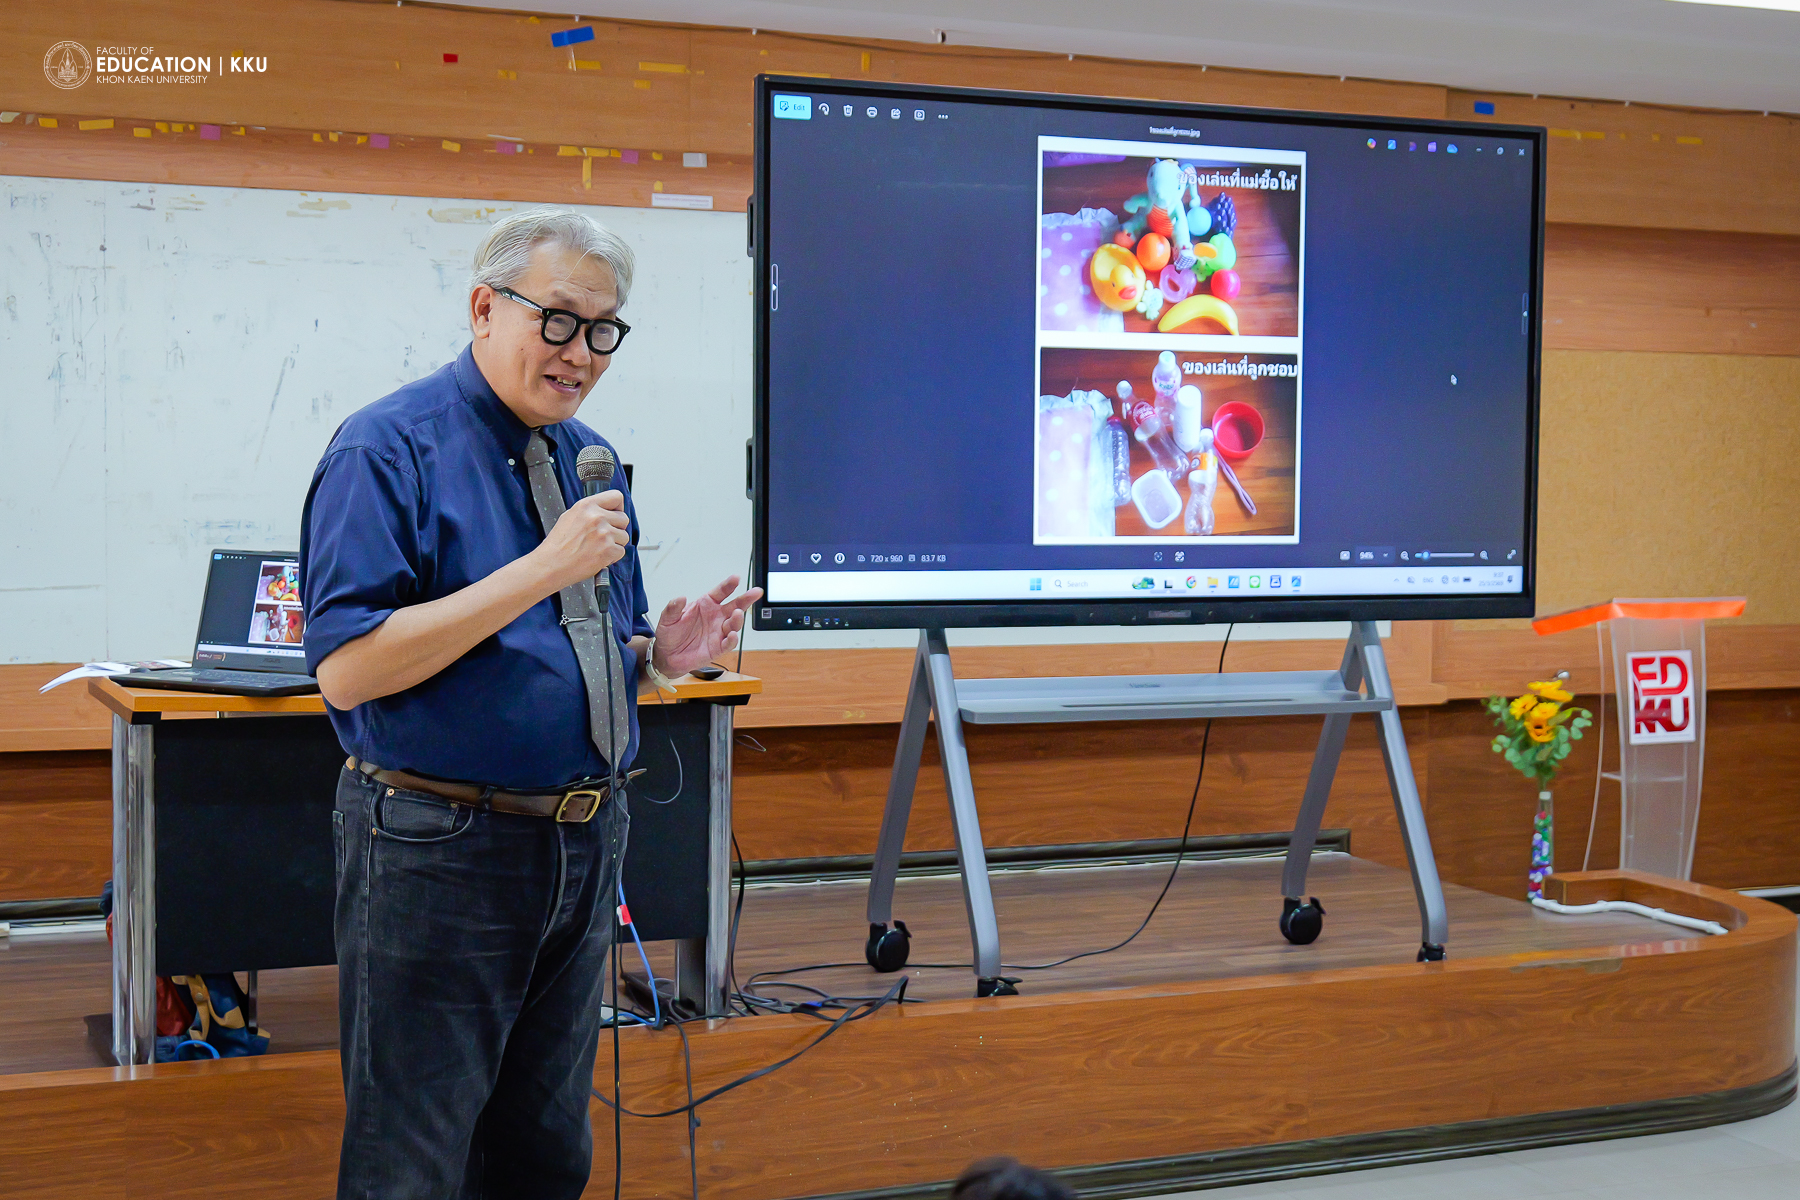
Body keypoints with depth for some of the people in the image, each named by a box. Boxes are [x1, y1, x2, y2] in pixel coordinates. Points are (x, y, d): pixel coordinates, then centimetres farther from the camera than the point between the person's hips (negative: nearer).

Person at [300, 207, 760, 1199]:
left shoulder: (591, 461, 12)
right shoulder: (388, 447, -11)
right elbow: (346, 668, -22)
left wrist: (661, 653, -3)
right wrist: (543, 571, -25)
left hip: (585, 847, 7)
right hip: (440, 848, -7)